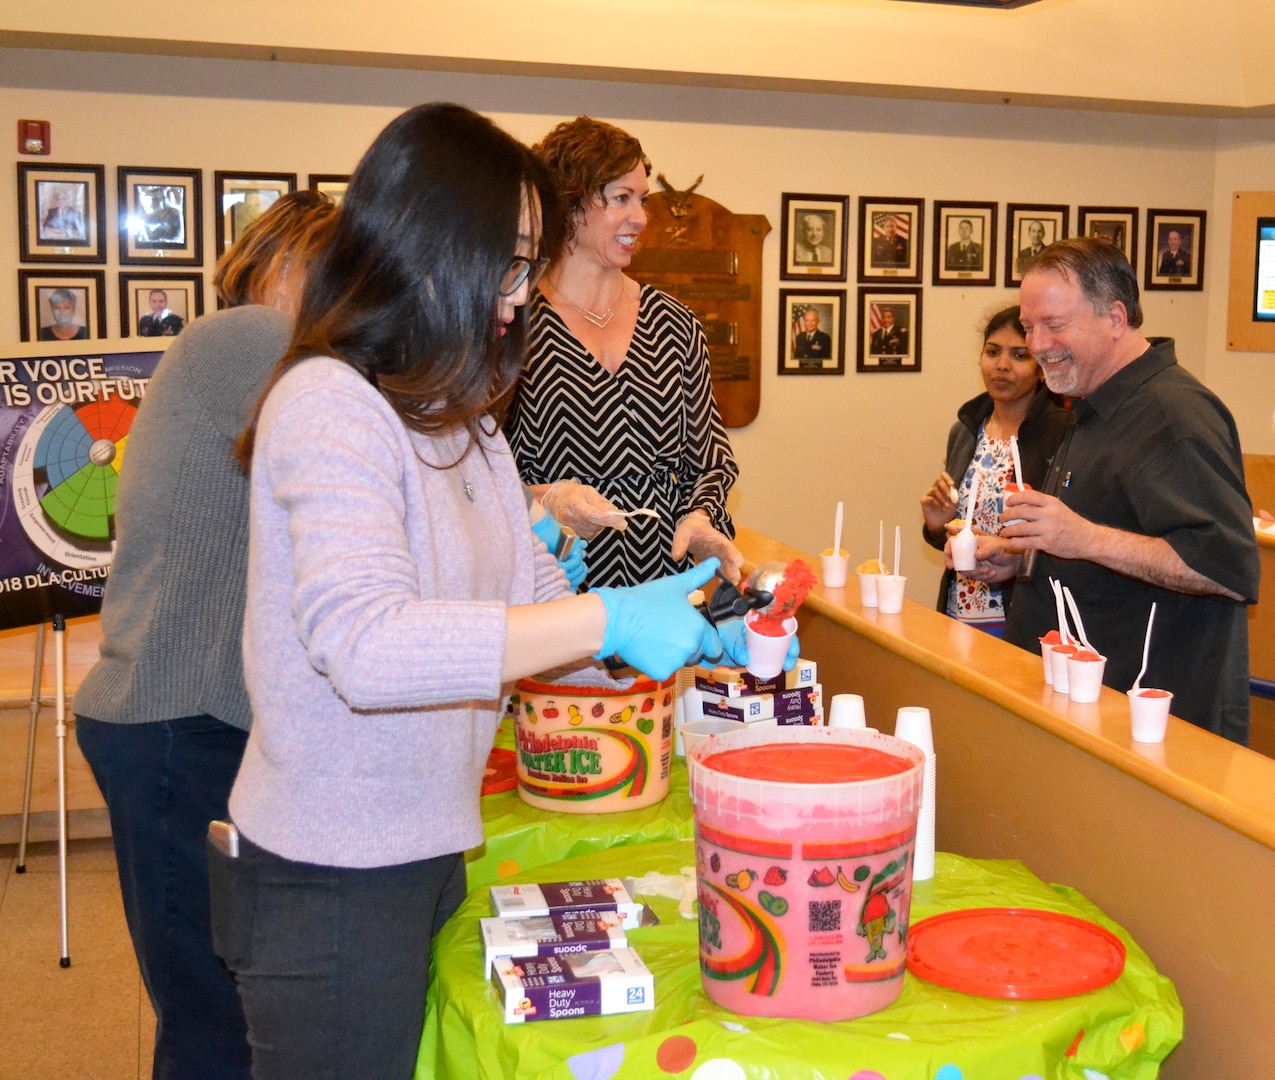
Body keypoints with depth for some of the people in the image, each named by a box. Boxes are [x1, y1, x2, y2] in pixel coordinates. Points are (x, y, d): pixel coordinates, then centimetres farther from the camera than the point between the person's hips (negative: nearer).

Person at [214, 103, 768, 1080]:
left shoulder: (461, 418, 12)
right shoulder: (327, 405, -19)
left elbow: (531, 593, 13)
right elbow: (365, 643, -32)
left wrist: (703, 636, 0)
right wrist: (609, 620, -31)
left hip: (429, 852, 9)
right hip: (331, 882, -9)